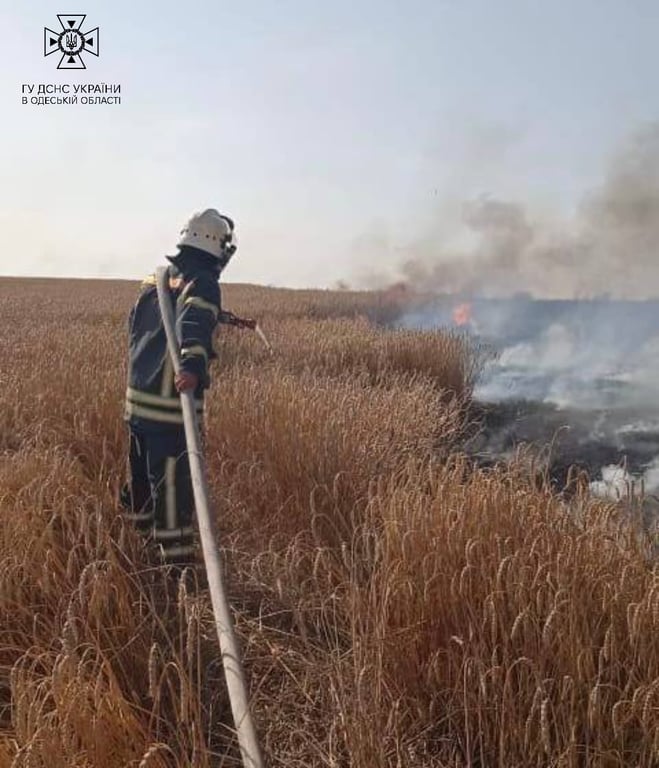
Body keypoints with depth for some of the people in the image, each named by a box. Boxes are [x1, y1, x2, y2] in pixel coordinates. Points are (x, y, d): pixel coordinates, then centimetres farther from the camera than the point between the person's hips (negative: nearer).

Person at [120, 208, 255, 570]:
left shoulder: (157, 278, 13)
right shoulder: (202, 283, -12)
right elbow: (195, 325, -32)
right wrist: (194, 364, -50)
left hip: (138, 395, 9)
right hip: (171, 404, -9)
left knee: (142, 476, 25)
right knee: (173, 486, -1)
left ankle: (139, 536, 45)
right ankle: (177, 561, 8)